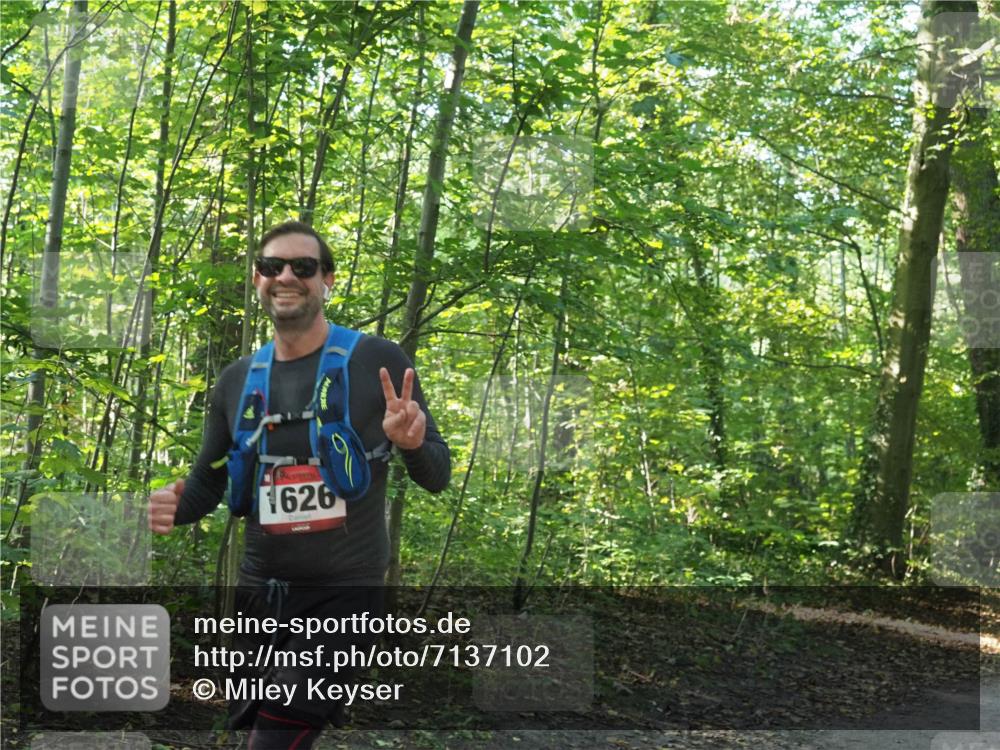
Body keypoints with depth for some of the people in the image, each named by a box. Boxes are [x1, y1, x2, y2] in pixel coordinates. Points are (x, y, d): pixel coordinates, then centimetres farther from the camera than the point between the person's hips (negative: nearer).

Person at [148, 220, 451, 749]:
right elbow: (207, 482, 14)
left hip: (346, 593, -5)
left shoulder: (379, 361, -7)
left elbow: (437, 477, -3)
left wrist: (412, 444, -26)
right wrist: (173, 507, -9)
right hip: (259, 591, 5)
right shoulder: (236, 380, 5)